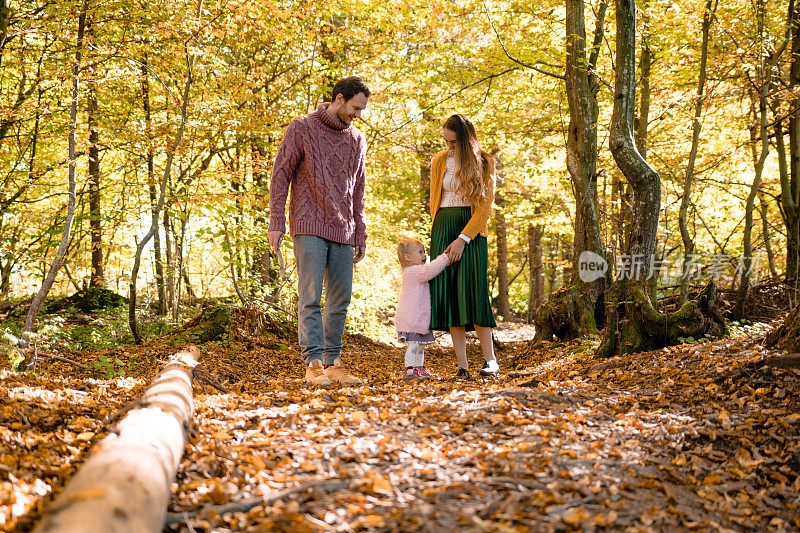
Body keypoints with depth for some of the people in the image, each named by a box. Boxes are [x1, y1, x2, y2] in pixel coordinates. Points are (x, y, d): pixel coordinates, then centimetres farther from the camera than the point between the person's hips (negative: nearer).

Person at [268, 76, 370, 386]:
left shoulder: (357, 140, 15)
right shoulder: (301, 129, 0)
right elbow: (280, 176, -1)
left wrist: (361, 233, 15)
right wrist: (276, 223, -8)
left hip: (342, 231, 5)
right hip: (309, 226, -5)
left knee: (340, 299, 4)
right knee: (310, 297, -8)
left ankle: (332, 362, 10)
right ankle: (313, 363, -6)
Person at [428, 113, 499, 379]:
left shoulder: (484, 163, 1)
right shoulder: (439, 161, 11)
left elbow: (485, 206, -5)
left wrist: (463, 238, -13)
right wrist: (441, 236, 11)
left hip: (472, 229, -3)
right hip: (443, 228, 3)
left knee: (472, 291, -15)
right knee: (448, 294, -6)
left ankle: (489, 359, -9)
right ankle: (462, 365, -7)